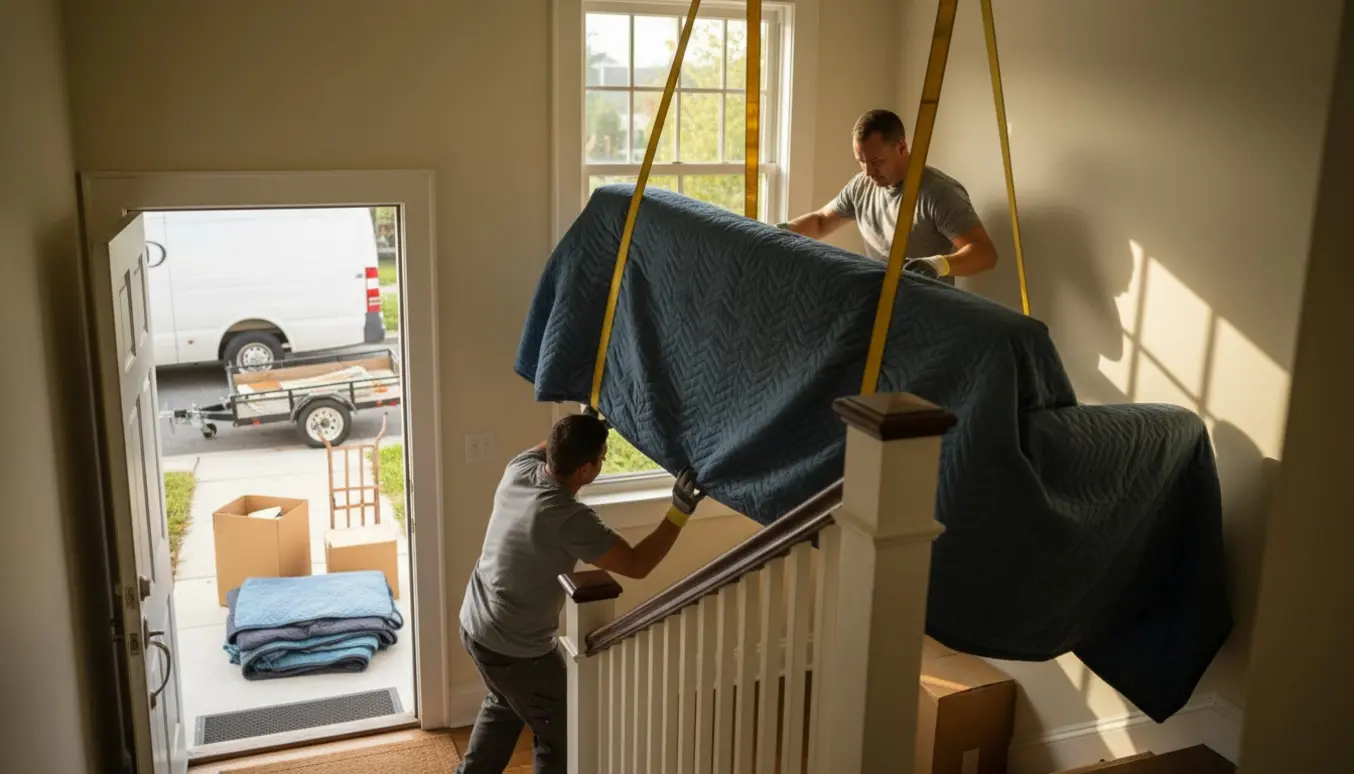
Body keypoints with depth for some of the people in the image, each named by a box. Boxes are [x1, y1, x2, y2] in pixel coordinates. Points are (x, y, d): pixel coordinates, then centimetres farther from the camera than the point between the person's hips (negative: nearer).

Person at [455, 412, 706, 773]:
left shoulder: (519, 470, -10)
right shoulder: (570, 520, -31)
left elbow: (545, 447, 17)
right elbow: (637, 565, -22)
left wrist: (588, 422, 18)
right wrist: (680, 513, -22)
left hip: (474, 625, 8)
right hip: (516, 649, -8)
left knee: (503, 705, 34)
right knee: (561, 735, 13)